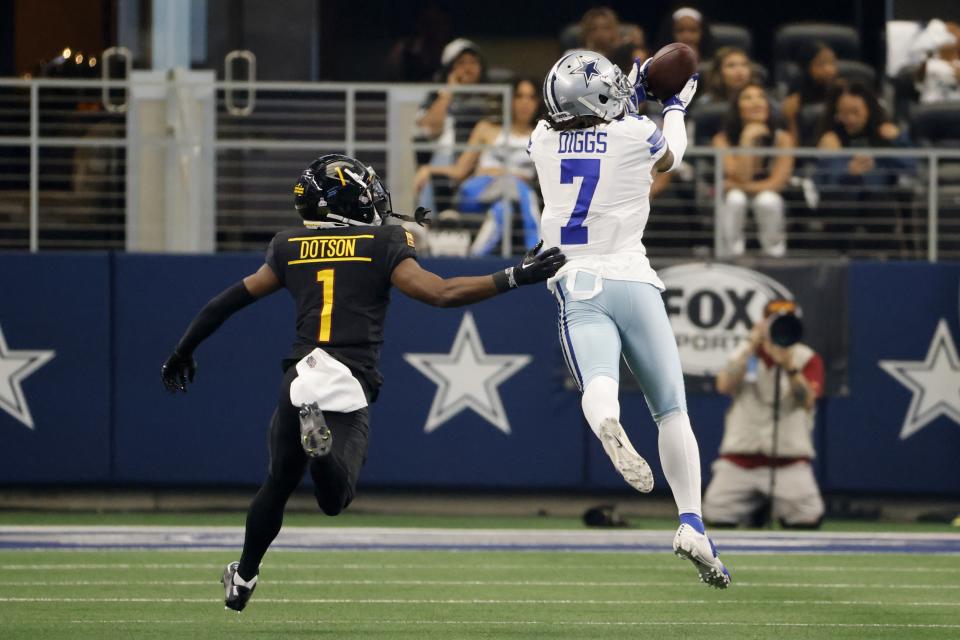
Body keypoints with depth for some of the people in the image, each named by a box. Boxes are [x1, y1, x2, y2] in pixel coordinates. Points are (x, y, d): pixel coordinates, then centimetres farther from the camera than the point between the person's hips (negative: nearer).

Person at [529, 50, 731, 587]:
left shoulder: (543, 140, 7)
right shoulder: (636, 137, -1)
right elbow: (671, 155, 24)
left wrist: (633, 100, 39)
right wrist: (676, 106, 40)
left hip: (577, 288, 1)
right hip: (632, 283, -1)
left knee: (599, 383, -23)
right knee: (672, 411, 8)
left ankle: (608, 424, -60)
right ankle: (692, 523, -2)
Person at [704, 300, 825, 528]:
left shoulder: (807, 359, 1)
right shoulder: (744, 354, 8)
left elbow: (806, 401, -15)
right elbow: (724, 386, -10)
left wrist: (789, 366, -30)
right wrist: (751, 348, -15)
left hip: (790, 459, -2)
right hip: (741, 455, 2)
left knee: (808, 518, -22)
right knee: (716, 515, -12)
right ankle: (755, 508, 21)